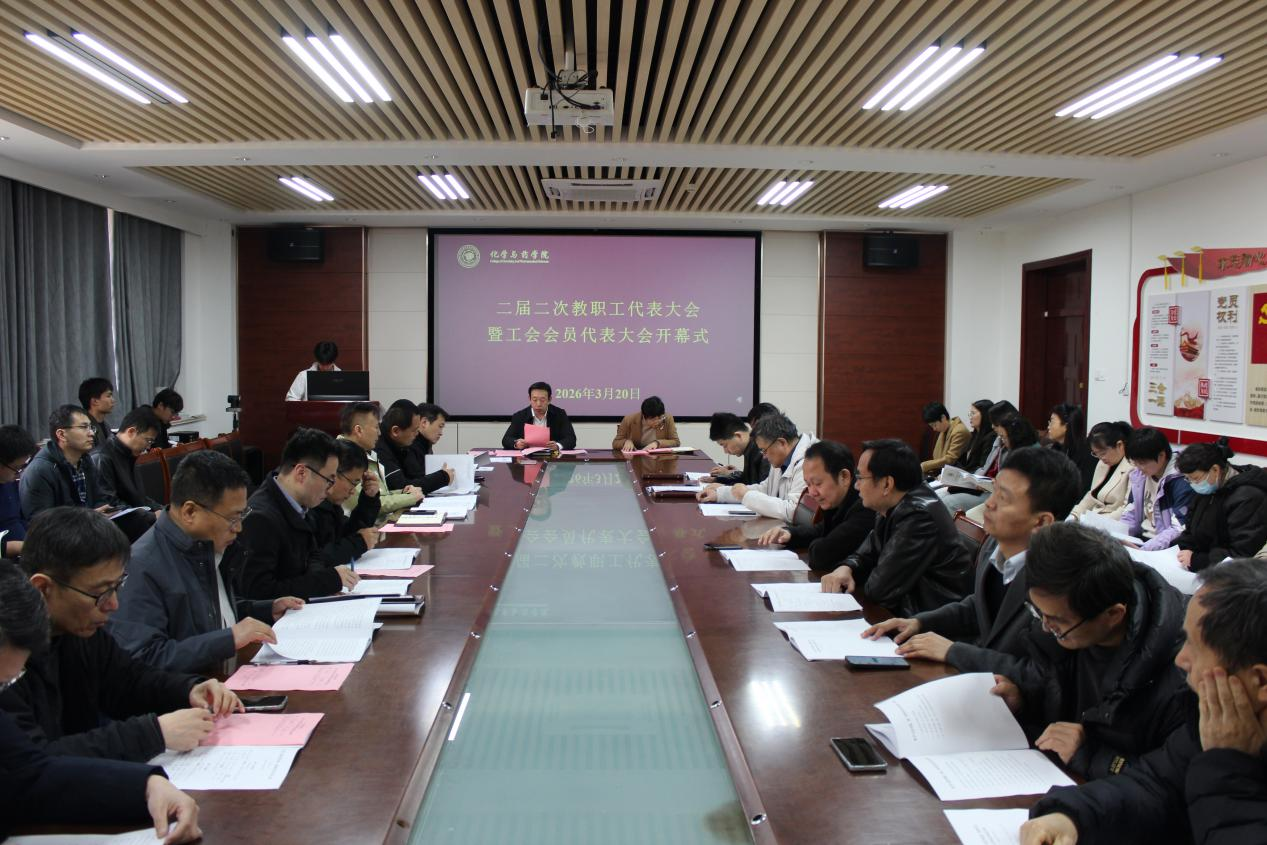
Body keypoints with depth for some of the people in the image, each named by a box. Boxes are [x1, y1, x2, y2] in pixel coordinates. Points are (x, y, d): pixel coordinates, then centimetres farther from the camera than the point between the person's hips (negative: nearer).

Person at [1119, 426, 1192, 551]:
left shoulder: (1181, 482, -14)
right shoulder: (1138, 475, 6)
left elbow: (1180, 530, -20)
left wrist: (1143, 549, -28)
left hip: (1167, 548, -6)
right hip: (1139, 539, 7)